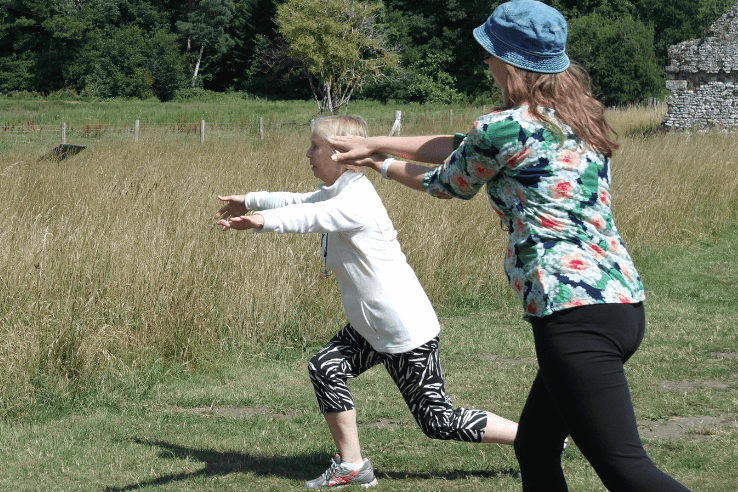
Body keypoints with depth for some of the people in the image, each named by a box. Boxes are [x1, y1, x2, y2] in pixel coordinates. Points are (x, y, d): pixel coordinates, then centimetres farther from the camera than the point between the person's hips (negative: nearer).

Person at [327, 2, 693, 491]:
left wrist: (384, 165, 29)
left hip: (575, 313, -9)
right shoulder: (577, 115, 15)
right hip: (625, 300, 9)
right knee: (534, 450, 20)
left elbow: (449, 184, 11)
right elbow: (464, 147, 24)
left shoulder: (504, 129, -10)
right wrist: (372, 144, 31)